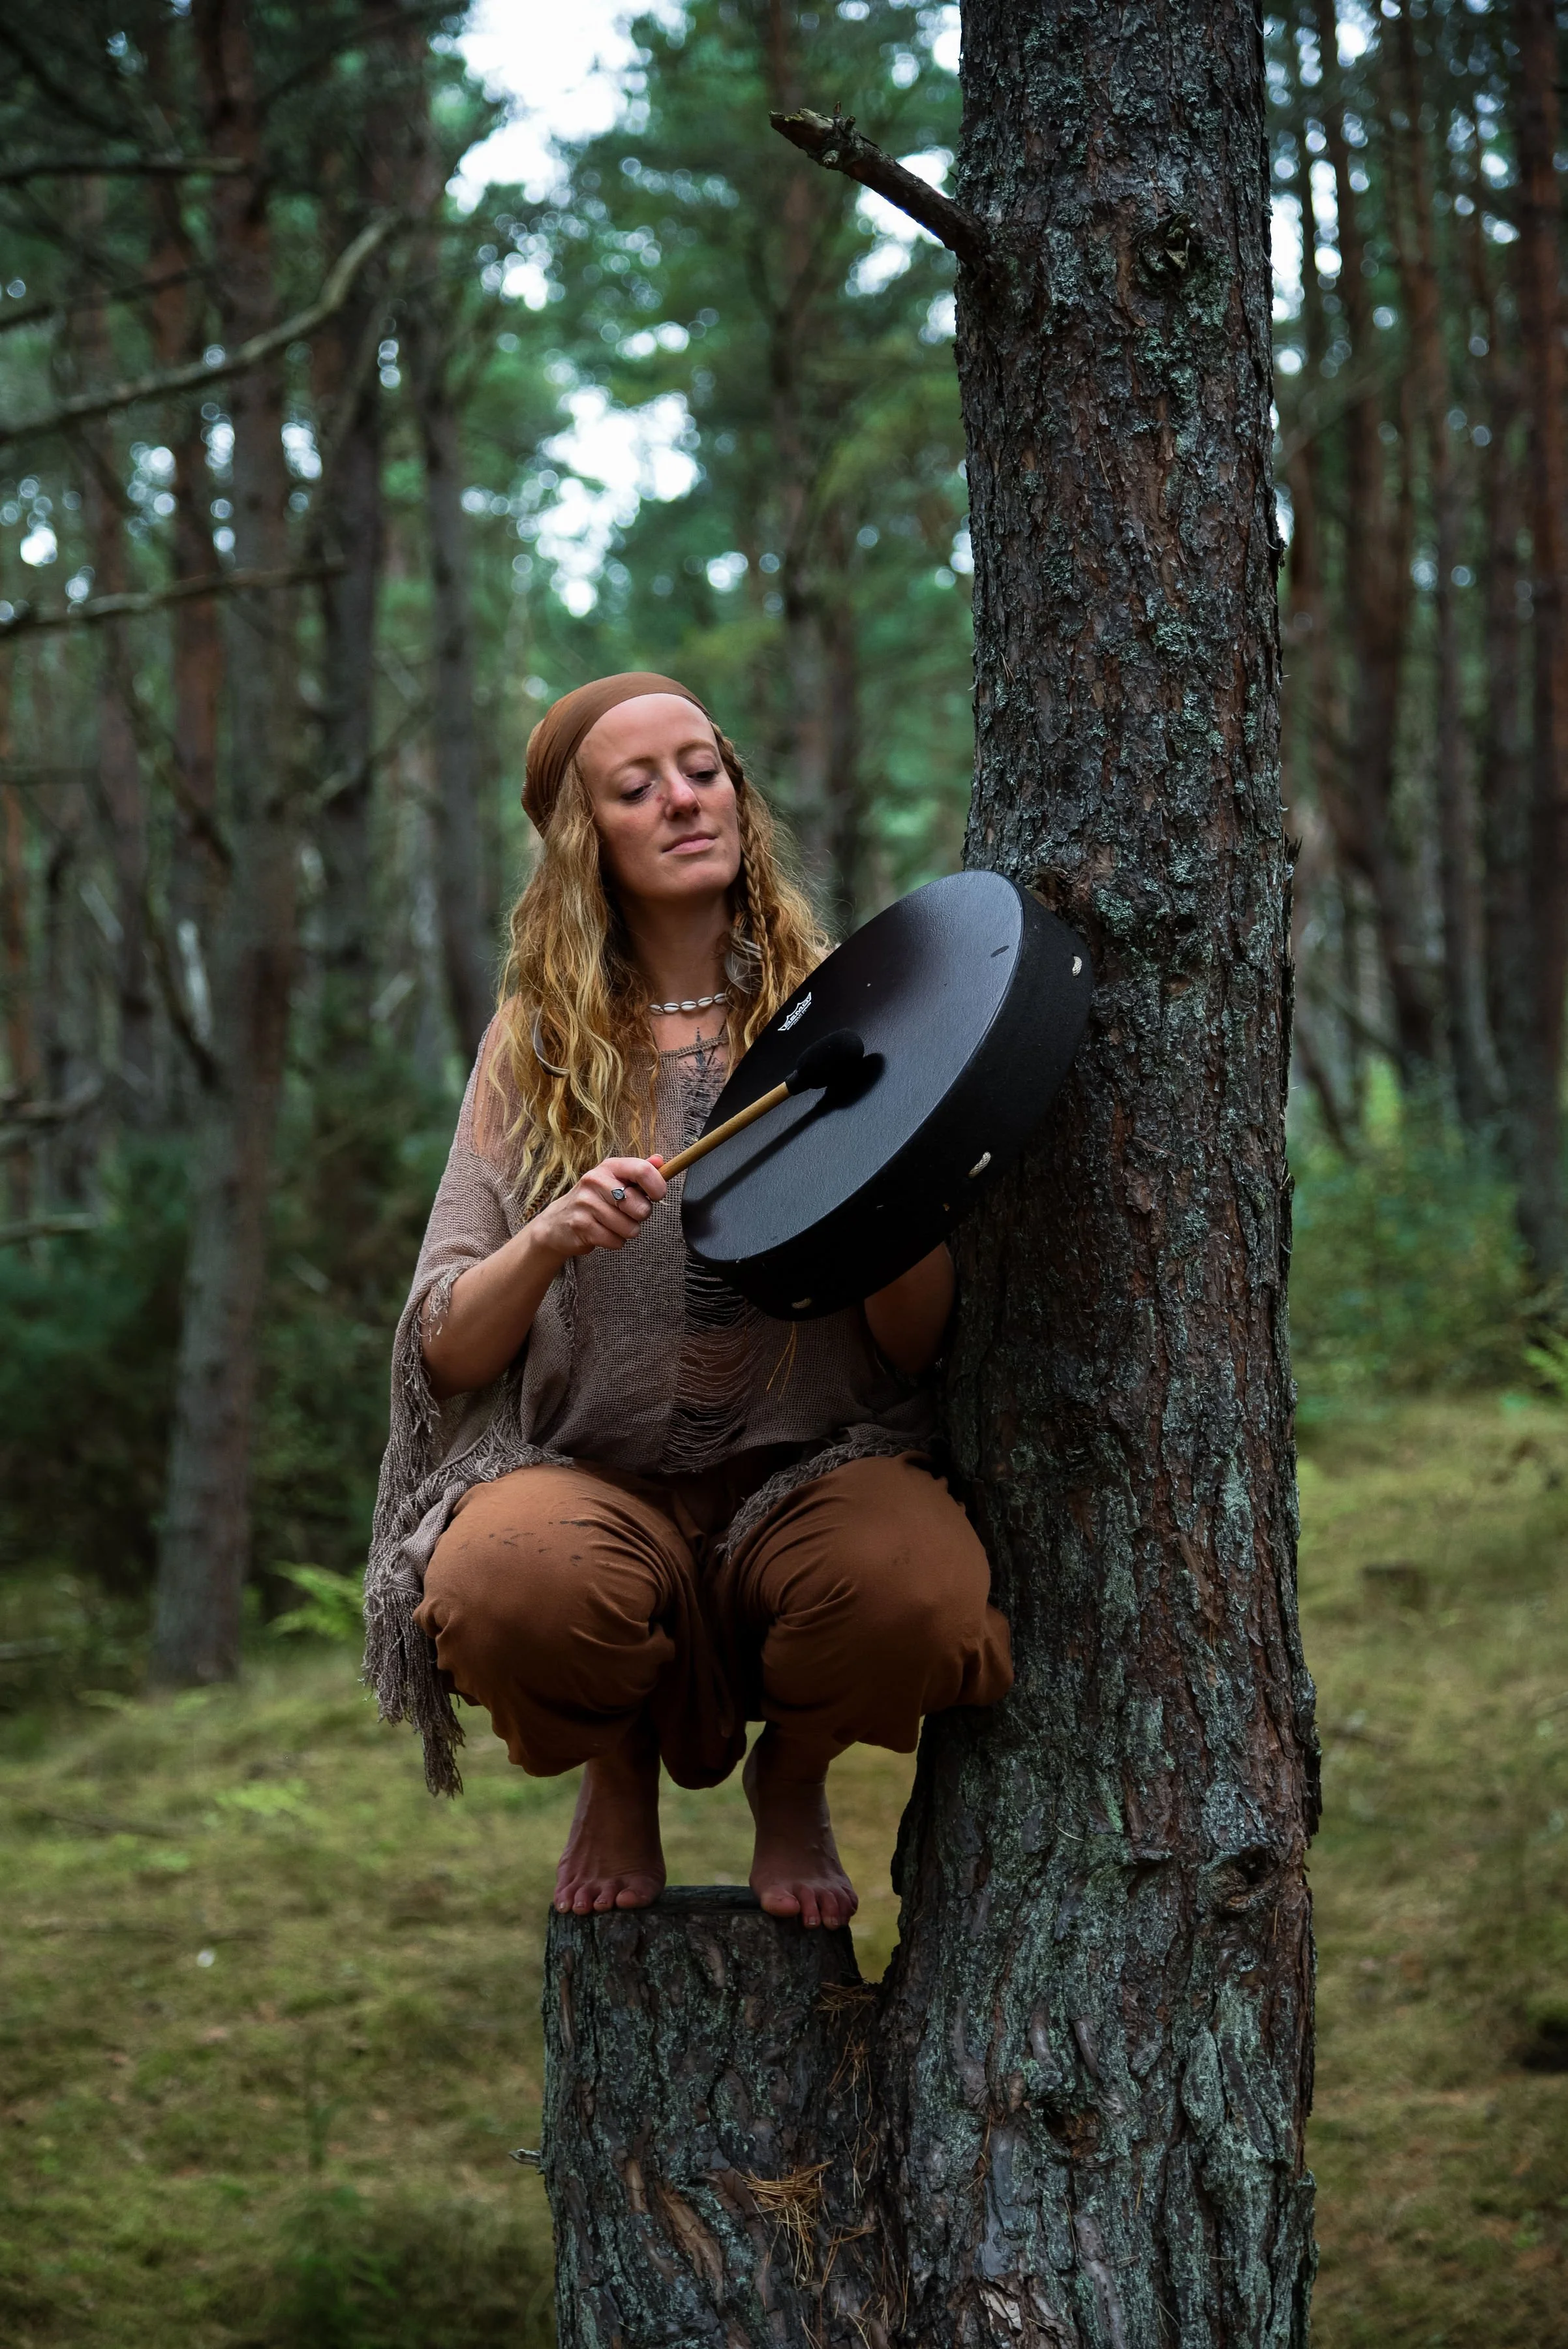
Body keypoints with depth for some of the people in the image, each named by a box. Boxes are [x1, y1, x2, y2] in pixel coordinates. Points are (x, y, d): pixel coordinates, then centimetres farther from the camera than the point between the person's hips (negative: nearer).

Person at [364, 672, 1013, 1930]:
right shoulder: (539, 1048, 9)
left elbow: (915, 1345, 1)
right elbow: (447, 1353, 2)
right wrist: (547, 1243, -18)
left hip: (813, 1465, 0)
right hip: (592, 1477, 0)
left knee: (925, 1596, -35)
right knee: (503, 1581, -37)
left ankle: (793, 1779, 4)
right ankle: (620, 1774, 3)